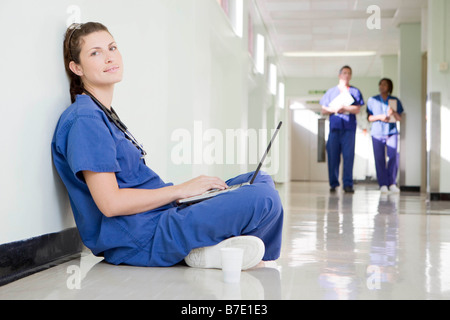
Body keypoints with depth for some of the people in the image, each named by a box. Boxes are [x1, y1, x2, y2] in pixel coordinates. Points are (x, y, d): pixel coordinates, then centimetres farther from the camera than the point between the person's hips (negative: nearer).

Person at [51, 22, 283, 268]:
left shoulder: (105, 115, 18)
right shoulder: (84, 120, -14)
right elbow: (110, 203, -20)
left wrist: (190, 187, 9)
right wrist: (180, 190, -12)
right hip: (138, 242, -10)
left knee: (261, 181, 11)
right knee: (264, 200, -22)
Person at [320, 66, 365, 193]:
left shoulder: (355, 91, 14)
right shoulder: (331, 91, 18)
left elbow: (357, 109, 1)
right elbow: (324, 110, 13)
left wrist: (343, 108, -12)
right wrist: (334, 109, -6)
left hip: (349, 127, -1)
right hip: (334, 126, 1)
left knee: (348, 156, -8)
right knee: (333, 155, -3)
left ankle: (348, 184, -6)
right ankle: (333, 184, 3)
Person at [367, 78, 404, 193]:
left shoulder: (395, 101, 11)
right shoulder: (372, 100, 11)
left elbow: (400, 118, 8)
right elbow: (369, 118, 7)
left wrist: (393, 112, -13)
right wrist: (379, 117, -10)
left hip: (392, 132, 0)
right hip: (377, 133, 0)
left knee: (393, 156, -12)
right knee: (379, 158, -6)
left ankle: (392, 183, -4)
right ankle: (383, 184, -1)